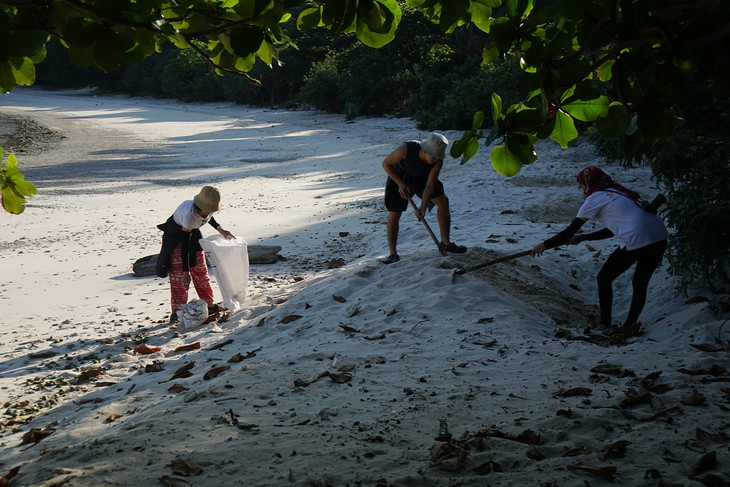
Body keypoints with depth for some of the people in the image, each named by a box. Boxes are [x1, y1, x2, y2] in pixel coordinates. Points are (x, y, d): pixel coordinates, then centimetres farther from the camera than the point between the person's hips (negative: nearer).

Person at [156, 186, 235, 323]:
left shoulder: (210, 207, -22)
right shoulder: (189, 214, -41)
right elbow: (184, 243, -36)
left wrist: (220, 229, -9)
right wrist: (186, 271, -33)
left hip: (193, 232, 6)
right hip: (176, 235, -6)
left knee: (200, 270, 9)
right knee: (178, 274, -9)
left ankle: (209, 305, 18)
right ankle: (176, 312, -4)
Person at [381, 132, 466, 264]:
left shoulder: (438, 161, -27)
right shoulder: (406, 149, -38)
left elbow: (429, 186, -24)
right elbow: (386, 164, -22)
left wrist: (423, 207, -36)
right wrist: (400, 183, -27)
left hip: (422, 178, 3)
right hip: (400, 178, -3)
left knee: (443, 201, -9)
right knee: (393, 215, -10)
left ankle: (445, 242, 3)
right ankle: (393, 254, 2)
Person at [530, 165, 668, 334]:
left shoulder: (596, 197, 5)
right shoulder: (616, 192, 27)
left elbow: (571, 230, 7)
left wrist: (545, 245, 17)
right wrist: (583, 238, 37)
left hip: (636, 241, -7)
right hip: (660, 238, 7)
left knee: (604, 279, 12)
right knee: (640, 284, 21)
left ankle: (606, 324, 19)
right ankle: (630, 325, 18)